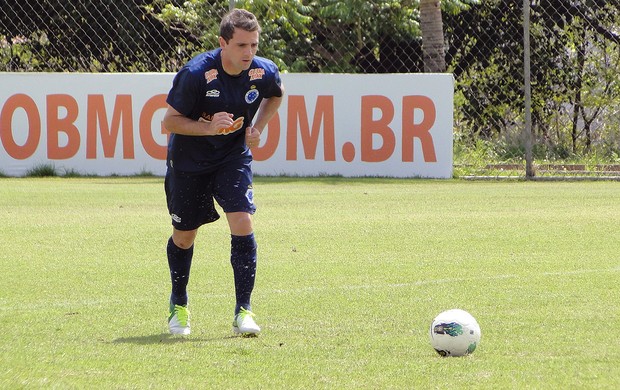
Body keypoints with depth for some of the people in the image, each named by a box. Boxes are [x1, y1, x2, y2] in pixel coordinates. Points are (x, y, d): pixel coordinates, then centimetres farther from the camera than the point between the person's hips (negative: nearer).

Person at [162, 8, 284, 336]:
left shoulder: (264, 72, -14)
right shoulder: (196, 73, -26)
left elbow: (276, 95, 13)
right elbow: (169, 121, -18)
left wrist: (257, 128, -2)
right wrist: (208, 127, -33)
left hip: (234, 158, 2)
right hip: (188, 161, -2)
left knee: (242, 224, -17)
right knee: (184, 236, 10)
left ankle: (243, 310, -11)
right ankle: (178, 305, 36)